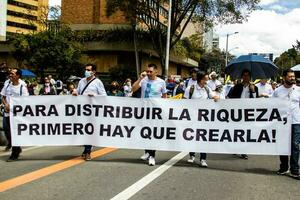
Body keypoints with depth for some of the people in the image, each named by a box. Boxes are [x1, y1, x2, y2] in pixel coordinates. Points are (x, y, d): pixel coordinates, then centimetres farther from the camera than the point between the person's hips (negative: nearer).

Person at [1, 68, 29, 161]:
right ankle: (17, 149, 30)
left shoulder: (22, 87, -7)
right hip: (7, 113, 5)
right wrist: (6, 105, -8)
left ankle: (14, 154, 8)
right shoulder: (7, 86, 8)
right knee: (7, 133, 9)